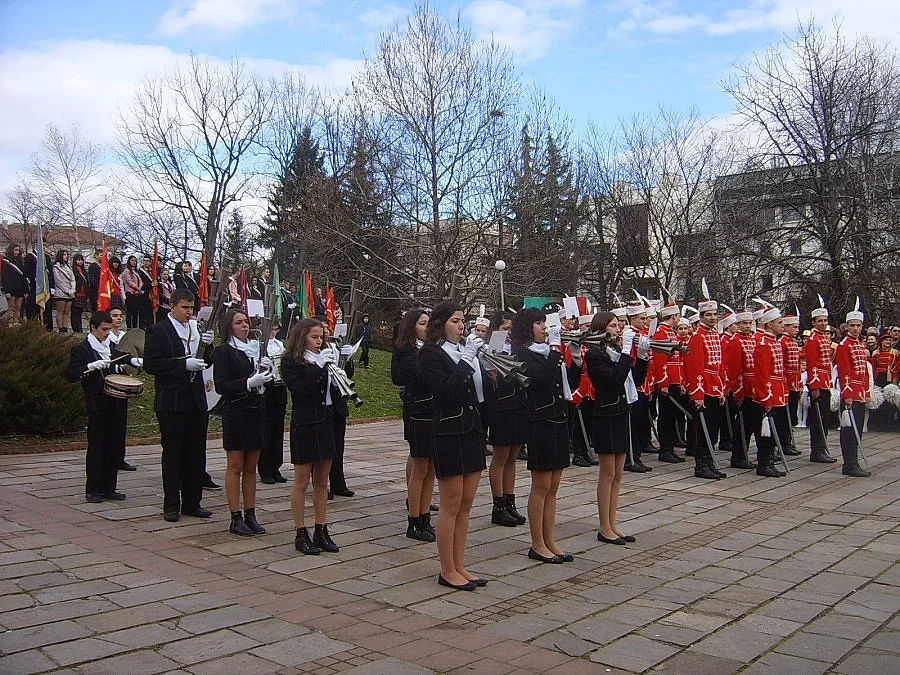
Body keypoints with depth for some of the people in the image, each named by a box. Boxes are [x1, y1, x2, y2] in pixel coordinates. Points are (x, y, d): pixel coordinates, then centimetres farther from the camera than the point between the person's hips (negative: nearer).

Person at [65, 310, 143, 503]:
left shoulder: (110, 346, 16)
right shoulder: (81, 349, -4)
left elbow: (119, 361, 33)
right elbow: (70, 375, -11)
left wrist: (134, 361, 14)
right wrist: (90, 367, -24)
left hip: (117, 404, 6)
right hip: (97, 406, -6)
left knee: (115, 447, 8)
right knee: (96, 447, -1)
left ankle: (108, 488, 17)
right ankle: (92, 491, 7)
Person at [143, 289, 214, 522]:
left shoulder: (196, 329, 11)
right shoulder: (158, 331, -4)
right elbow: (150, 364, -13)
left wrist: (207, 345, -5)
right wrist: (184, 364, -20)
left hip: (196, 401, 5)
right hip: (172, 403, -5)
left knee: (196, 453, 9)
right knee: (172, 453, 3)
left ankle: (192, 503, 19)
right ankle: (171, 505, 12)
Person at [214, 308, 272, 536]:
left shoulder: (255, 348, 13)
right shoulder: (224, 351, -5)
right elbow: (221, 386, -15)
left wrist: (267, 370, -4)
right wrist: (249, 383, -25)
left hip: (256, 412, 6)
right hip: (235, 412, -6)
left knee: (251, 468, 10)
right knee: (235, 467, 0)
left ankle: (250, 515, 16)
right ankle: (236, 519, 6)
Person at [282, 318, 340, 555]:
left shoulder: (324, 359, 10)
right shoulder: (291, 361, -6)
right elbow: (298, 390, -19)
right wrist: (319, 367, -23)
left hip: (326, 423, 6)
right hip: (304, 425, -6)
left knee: (322, 481, 11)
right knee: (302, 481, 2)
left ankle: (321, 531, 19)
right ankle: (301, 534, 11)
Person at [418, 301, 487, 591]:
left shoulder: (466, 350, 12)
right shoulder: (431, 353, -7)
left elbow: (482, 390, 10)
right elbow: (446, 390, -20)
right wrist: (466, 361, -20)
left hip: (472, 432, 7)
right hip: (449, 434, -7)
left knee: (465, 505, 12)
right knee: (451, 506, 1)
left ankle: (459, 567, 22)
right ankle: (447, 571, 12)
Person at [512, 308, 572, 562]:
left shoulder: (546, 352, 14)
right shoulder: (522, 354, -9)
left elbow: (568, 378, 12)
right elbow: (544, 378, -24)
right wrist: (555, 349, -17)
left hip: (558, 420, 8)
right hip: (540, 423, -8)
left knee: (552, 486, 11)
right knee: (541, 486, -1)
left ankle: (550, 541, 19)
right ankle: (537, 545, 10)